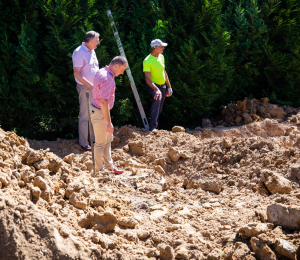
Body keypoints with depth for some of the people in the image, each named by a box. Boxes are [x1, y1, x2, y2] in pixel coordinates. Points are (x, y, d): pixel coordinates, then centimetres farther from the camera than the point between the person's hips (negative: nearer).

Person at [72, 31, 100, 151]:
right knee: (85, 116, -3)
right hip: (85, 88, -9)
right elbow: (76, 73, -20)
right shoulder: (79, 53, -16)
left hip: (94, 88, 9)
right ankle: (83, 143, 4)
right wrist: (89, 85, -24)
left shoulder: (91, 51, 13)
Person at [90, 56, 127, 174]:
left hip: (102, 110, 10)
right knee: (100, 143, 1)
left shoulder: (101, 72, 6)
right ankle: (98, 171, 11)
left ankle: (109, 166, 28)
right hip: (99, 113, -10)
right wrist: (109, 123, -25)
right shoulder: (107, 79, -26)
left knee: (108, 139, 19)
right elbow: (103, 102, -28)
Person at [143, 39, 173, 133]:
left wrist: (169, 87, 19)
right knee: (157, 99, -34)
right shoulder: (147, 61, -16)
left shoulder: (161, 57, 8)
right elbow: (147, 78, -22)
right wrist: (156, 90, -34)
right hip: (153, 86, -8)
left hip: (162, 86, 8)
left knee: (159, 110, 10)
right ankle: (153, 127, -39)